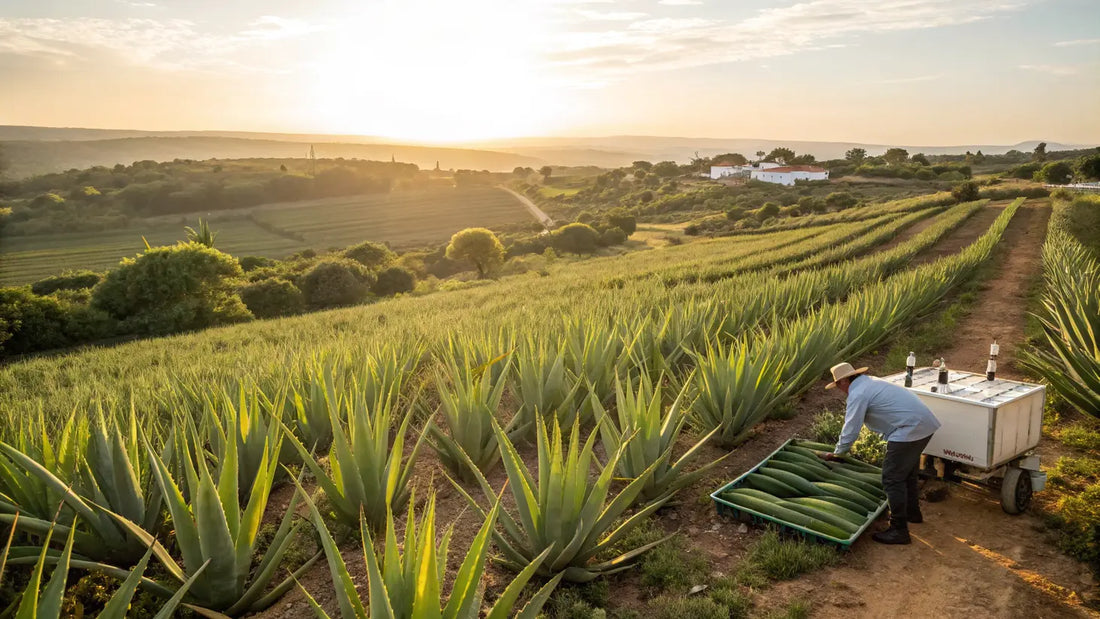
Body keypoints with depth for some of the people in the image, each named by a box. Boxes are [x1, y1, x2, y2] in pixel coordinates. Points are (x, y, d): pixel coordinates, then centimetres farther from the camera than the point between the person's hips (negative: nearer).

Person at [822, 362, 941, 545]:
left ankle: (899, 531, 2)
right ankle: (912, 513, 45)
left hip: (909, 430, -10)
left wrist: (836, 454, 5)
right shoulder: (870, 382, 18)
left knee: (893, 479, -3)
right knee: (907, 472, 27)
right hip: (926, 424, 10)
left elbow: (850, 430, -9)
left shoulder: (858, 394, -12)